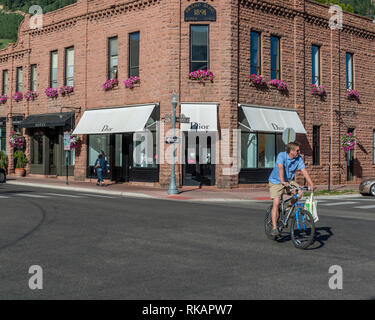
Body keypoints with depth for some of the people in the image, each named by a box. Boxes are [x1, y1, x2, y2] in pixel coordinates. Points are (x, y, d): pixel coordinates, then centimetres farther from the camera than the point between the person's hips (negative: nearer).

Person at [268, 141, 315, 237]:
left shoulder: (299, 159, -10)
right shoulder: (281, 155, -21)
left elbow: (304, 171, -17)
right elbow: (280, 168, -35)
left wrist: (311, 184, -27)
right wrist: (283, 182, -48)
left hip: (289, 181, 4)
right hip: (276, 181, -4)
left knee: (299, 193, -22)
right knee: (276, 203, -15)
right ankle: (274, 228, -12)